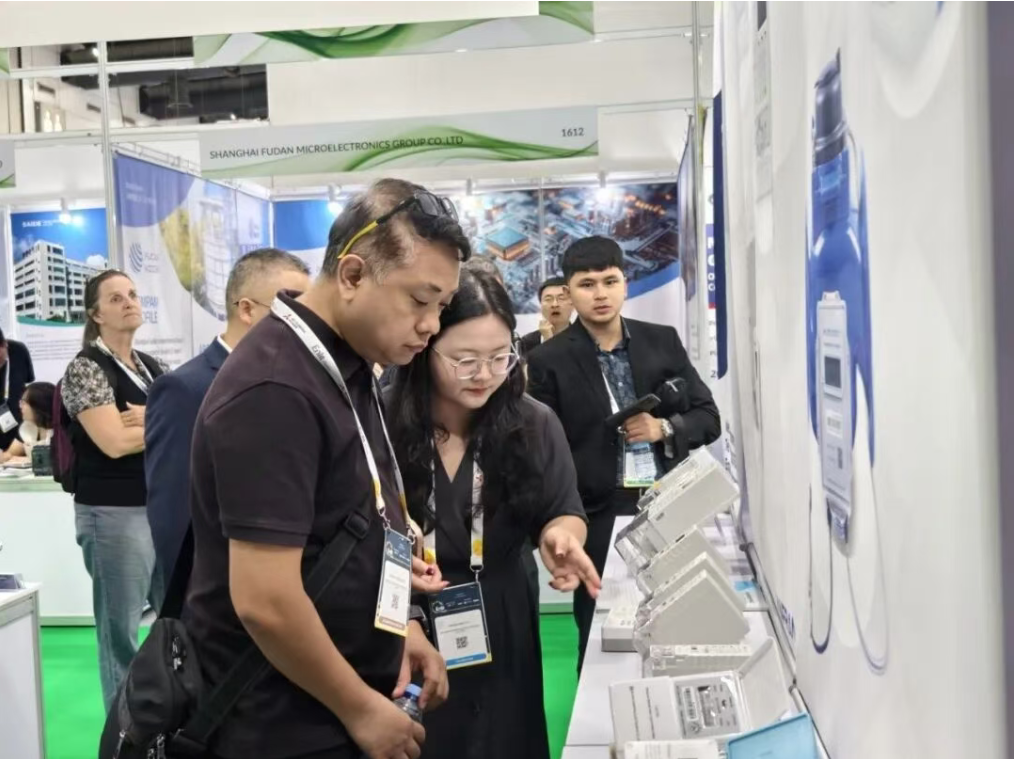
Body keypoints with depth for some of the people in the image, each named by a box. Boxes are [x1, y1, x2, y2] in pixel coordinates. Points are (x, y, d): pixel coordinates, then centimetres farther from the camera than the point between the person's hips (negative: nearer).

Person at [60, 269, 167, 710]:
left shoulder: (153, 368, 13)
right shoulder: (86, 369, -7)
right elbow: (115, 442, -18)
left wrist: (150, 419, -12)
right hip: (115, 514, -7)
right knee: (121, 630, 3)